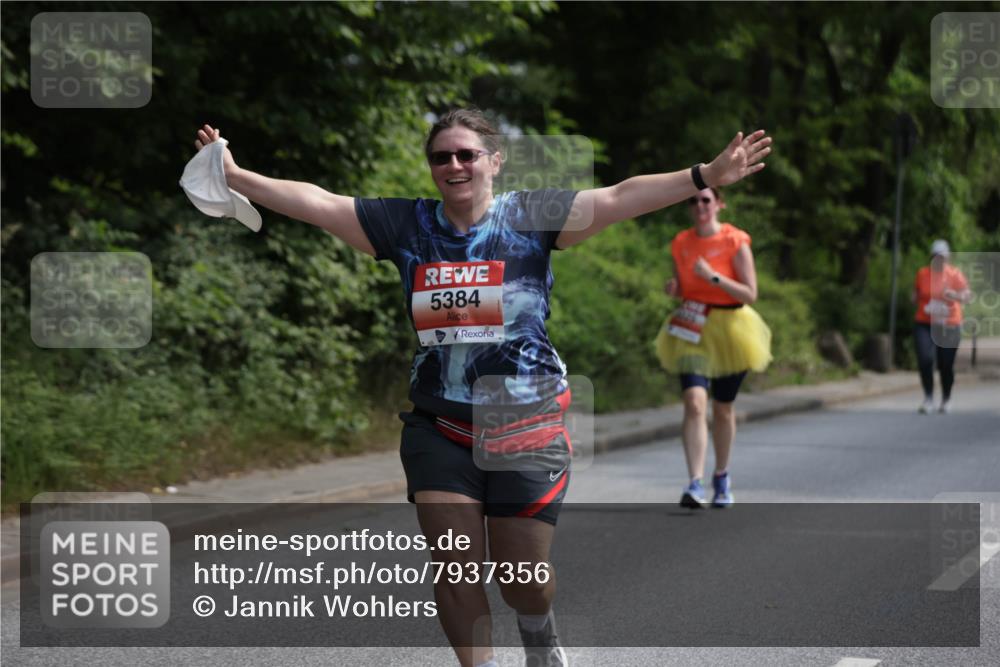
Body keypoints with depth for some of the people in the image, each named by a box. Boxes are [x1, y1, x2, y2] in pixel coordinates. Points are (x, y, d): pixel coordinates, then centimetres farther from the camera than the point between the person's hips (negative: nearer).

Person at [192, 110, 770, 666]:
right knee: (455, 567, -4)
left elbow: (619, 199, -14)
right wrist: (238, 177, -4)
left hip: (527, 425, -2)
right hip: (440, 427, 2)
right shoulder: (408, 226, 3)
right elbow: (317, 203, 3)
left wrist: (706, 177, -23)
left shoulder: (531, 217, -4)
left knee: (523, 576, 4)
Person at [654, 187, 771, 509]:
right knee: (694, 403, -19)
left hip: (729, 328, -1)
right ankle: (695, 484, -25)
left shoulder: (735, 242, -7)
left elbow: (750, 294, -10)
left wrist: (714, 277, -22)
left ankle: (722, 476, 35)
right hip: (692, 329, 1)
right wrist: (673, 288, -6)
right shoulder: (681, 243, 4)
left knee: (723, 408, 12)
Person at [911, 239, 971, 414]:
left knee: (946, 365, 4)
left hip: (949, 326, -1)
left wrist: (956, 296, -21)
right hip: (925, 324, 1)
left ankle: (946, 399, 28)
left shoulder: (955, 275, -1)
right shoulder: (922, 274, 5)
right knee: (925, 359, -18)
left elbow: (967, 296, 0)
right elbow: (915, 295, 18)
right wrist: (914, 298, -6)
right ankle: (928, 398, -5)